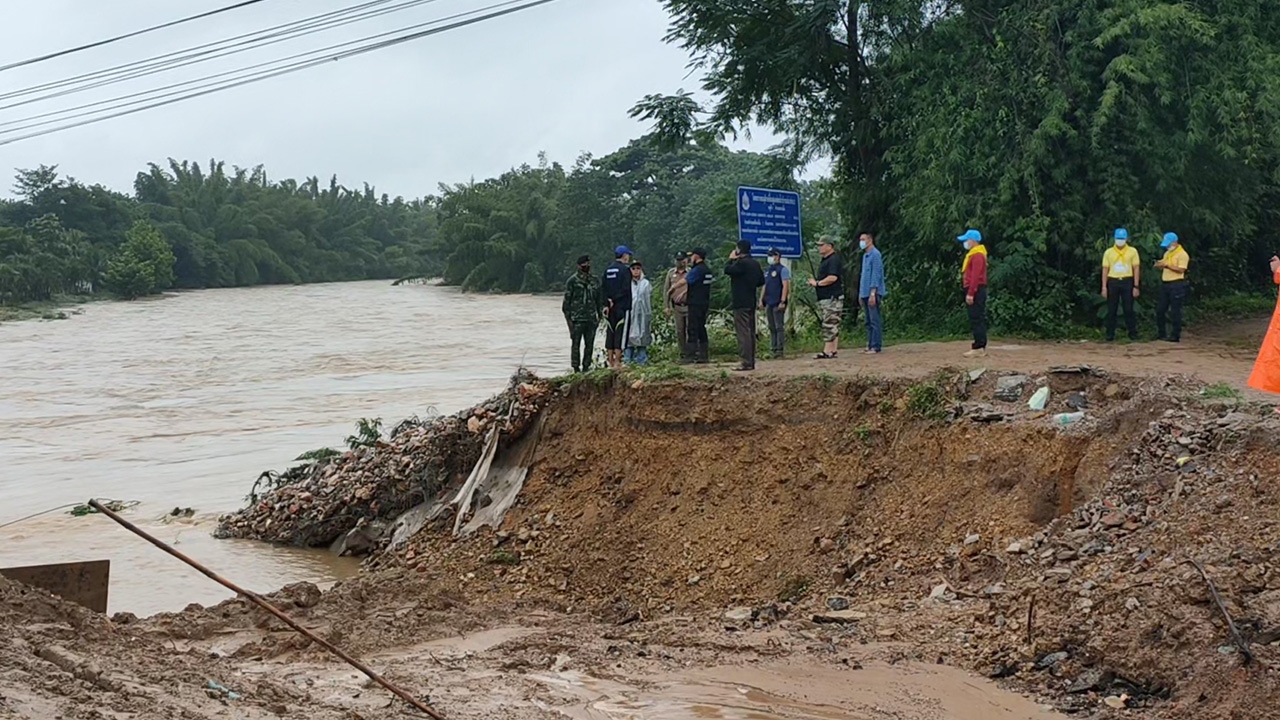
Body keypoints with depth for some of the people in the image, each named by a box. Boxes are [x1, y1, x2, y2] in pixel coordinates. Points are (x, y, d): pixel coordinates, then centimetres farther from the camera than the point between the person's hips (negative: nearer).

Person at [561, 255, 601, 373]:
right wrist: (568, 318, -7)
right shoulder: (572, 281, -2)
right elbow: (567, 300, -2)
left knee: (590, 344, 5)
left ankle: (586, 367, 14)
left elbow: (599, 299, 20)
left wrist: (600, 315, 14)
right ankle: (576, 368, 1)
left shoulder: (594, 281, 12)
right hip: (577, 319, -4)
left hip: (591, 319, 5)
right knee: (576, 344, -3)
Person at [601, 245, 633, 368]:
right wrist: (615, 300, -6)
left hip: (609, 307, 6)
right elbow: (625, 289, -16)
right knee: (620, 332, -4)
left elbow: (602, 288, 6)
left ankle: (611, 361, 11)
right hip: (622, 306, -6)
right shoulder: (625, 269, -8)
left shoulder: (607, 270, 11)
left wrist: (607, 302, 1)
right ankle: (617, 362, -7)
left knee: (610, 332, 9)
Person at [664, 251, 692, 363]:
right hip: (677, 307, 3)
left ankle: (690, 355, 3)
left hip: (689, 306, -3)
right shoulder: (671, 273, 9)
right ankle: (683, 354, 14)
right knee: (680, 332, 5)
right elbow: (666, 290, 10)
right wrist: (666, 306, 6)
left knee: (690, 331, -3)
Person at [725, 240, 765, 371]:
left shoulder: (742, 263, -16)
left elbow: (727, 270, -16)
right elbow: (761, 281, 16)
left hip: (741, 302, -9)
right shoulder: (755, 263, 11)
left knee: (743, 332, -9)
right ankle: (751, 361, 17)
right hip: (751, 302, 9)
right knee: (751, 332, 13)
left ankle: (746, 362, -13)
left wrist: (731, 259, 0)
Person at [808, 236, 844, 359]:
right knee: (833, 326, 10)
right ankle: (833, 351, 13)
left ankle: (827, 352, -12)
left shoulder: (834, 260, -13)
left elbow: (832, 278, -24)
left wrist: (817, 283, -14)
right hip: (826, 298, 11)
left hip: (832, 298, -11)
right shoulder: (825, 260, 20)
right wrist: (814, 282, 11)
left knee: (829, 325, -11)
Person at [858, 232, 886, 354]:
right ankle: (870, 344, 14)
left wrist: (872, 293, -20)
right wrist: (861, 293, 20)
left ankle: (876, 346, -8)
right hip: (865, 293, 9)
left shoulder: (875, 254, -10)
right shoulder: (865, 255, 18)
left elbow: (876, 275, -16)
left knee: (874, 320, -8)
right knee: (869, 321, 10)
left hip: (873, 293, -9)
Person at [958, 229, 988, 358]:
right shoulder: (973, 254, 19)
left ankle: (978, 348, -12)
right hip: (976, 291, 11)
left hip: (976, 290, -11)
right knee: (978, 319, 11)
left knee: (976, 319, -11)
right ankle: (981, 347, 14)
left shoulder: (977, 255, -14)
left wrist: (970, 293, -24)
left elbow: (975, 276, -21)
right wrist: (970, 292, 20)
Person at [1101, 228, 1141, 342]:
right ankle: (1110, 335, 6)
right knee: (1111, 310, 2)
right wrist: (1104, 287, -1)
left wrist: (1136, 286, -4)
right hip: (1113, 282, 1)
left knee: (1129, 309, 1)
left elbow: (1136, 269, 2)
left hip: (1127, 282, -1)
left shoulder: (1132, 251, 4)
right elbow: (1105, 270, 6)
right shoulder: (1108, 252, 7)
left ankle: (1133, 333, 8)